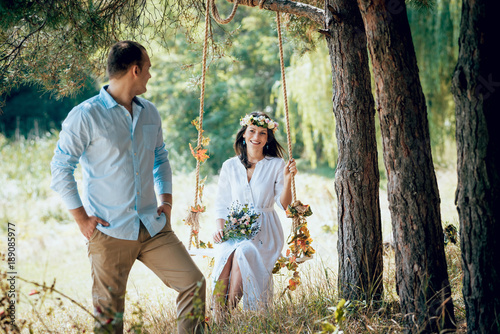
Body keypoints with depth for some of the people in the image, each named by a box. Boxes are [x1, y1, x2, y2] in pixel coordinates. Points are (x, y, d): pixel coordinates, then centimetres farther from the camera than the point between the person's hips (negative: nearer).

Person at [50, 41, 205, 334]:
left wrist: (167, 198, 11)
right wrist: (82, 219, -9)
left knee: (194, 283, -1)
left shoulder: (149, 112, 10)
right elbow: (61, 167, -6)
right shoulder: (86, 115, -9)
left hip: (153, 226, 5)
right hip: (110, 232, -5)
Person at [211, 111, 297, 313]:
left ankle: (230, 311, -28)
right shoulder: (230, 166, 13)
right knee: (224, 256, -29)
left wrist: (287, 178, -14)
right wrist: (219, 228, 0)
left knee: (242, 253, -34)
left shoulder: (276, 165, 6)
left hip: (264, 230, -2)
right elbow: (221, 203, 16)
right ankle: (219, 321, -28)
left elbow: (284, 205, 1)